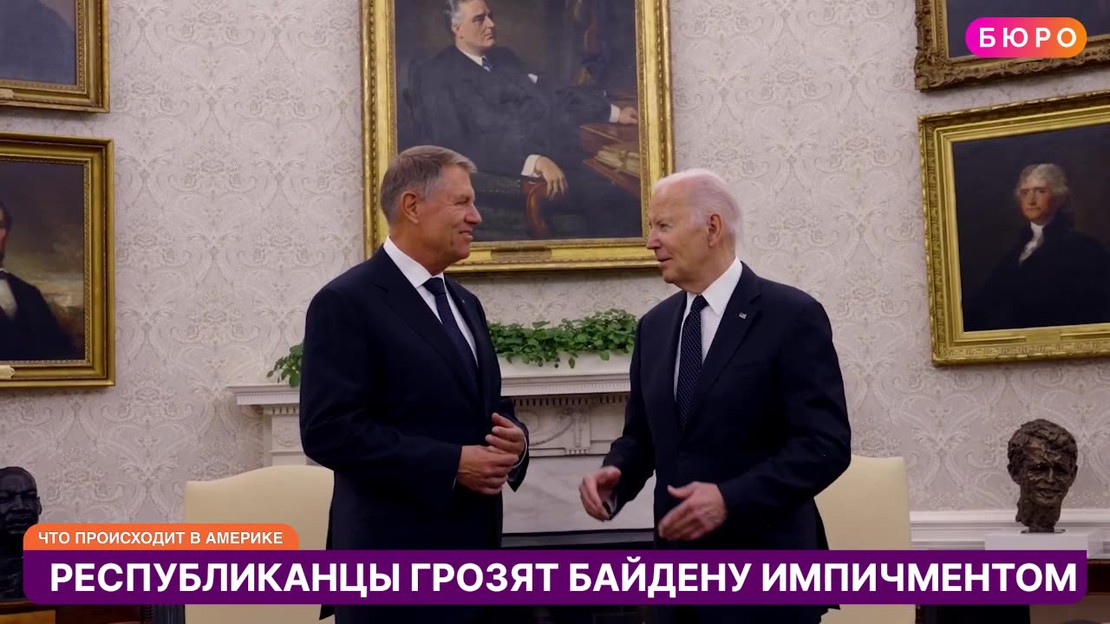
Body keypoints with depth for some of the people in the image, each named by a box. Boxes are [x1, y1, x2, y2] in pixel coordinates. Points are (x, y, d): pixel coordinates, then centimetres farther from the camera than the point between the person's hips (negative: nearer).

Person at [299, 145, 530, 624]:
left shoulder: (464, 304, 15)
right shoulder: (346, 302, -10)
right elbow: (329, 431, -18)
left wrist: (513, 438, -1)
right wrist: (451, 464, -20)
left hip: (472, 546, 8)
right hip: (394, 557, -7)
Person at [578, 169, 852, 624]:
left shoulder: (792, 316, -9)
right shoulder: (654, 326, 9)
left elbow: (827, 444, -14)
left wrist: (731, 499, -23)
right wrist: (614, 475, -5)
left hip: (765, 571, -5)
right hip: (679, 566, 6)